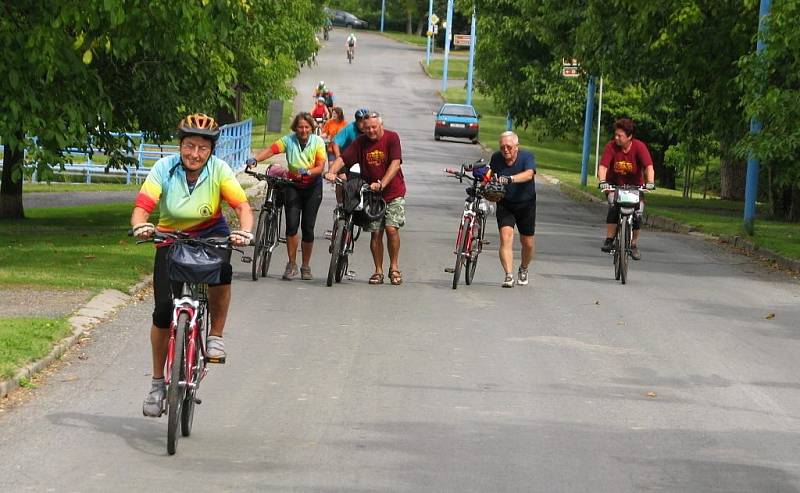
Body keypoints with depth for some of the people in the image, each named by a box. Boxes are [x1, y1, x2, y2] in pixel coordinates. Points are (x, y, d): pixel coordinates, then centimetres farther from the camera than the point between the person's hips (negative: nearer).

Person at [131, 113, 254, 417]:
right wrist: (141, 227, -49)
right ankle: (157, 383, 9)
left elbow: (242, 206, -24)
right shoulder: (164, 169, -18)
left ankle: (216, 336, -10)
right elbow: (141, 207, -26)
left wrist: (244, 231, -45)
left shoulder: (219, 170, -17)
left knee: (221, 271, -35)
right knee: (163, 310, -8)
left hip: (210, 234, 0)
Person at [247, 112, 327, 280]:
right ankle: (291, 264, 1)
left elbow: (320, 167, -17)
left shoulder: (318, 142, -10)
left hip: (312, 186, -1)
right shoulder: (289, 140, -9)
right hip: (293, 185, 1)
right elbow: (271, 150, -21)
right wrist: (255, 159, -39)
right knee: (292, 225, -11)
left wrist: (307, 172, -37)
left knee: (308, 227, -2)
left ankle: (305, 266, 13)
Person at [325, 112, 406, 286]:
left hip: (393, 193, -3)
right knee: (376, 232, 1)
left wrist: (381, 184, -31)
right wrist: (331, 172, -31)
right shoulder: (360, 142, -1)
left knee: (391, 228, -14)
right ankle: (378, 271, 12)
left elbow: (395, 163, -19)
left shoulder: (391, 138, -9)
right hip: (371, 193, 3)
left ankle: (394, 268, 1)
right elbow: (342, 158, -10)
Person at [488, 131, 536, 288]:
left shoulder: (527, 156, -17)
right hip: (505, 204, 1)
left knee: (528, 243, 9)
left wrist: (510, 179, -52)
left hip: (526, 204, -1)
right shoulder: (496, 158, -8)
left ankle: (523, 269, 38)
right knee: (506, 237, -20)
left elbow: (528, 174, -36)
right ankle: (509, 276, -23)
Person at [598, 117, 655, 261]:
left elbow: (649, 167, -30)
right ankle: (609, 241, -19)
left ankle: (634, 245, 9)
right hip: (615, 184, 0)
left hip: (635, 186, 0)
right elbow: (603, 166, -27)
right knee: (613, 206, -27)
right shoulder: (611, 146, -19)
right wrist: (603, 182, -46)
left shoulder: (639, 147, -20)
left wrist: (650, 182, -47)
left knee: (637, 215, -12)